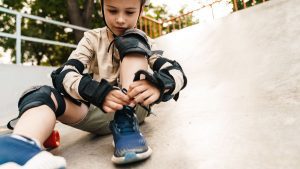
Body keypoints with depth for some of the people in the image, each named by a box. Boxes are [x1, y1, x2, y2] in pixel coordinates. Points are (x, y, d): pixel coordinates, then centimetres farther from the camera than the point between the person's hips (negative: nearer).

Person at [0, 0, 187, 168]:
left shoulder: (144, 43, 3)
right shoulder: (93, 39, 4)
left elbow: (177, 73, -12)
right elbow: (65, 75, -11)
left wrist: (157, 84, -36)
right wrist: (99, 93, -32)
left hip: (133, 109, -1)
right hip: (98, 111, 2)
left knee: (132, 40, -16)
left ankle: (126, 126, -27)